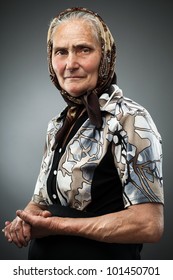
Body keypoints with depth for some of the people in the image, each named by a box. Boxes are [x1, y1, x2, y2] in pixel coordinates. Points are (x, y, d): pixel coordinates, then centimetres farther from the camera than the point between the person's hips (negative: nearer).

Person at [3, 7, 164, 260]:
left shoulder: (129, 120, -17)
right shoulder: (57, 125, 5)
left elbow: (150, 224, -24)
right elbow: (42, 200, 12)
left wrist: (57, 225, -20)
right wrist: (24, 220, -11)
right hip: (44, 261, 7)